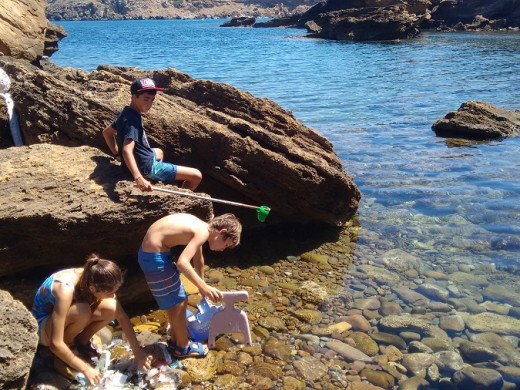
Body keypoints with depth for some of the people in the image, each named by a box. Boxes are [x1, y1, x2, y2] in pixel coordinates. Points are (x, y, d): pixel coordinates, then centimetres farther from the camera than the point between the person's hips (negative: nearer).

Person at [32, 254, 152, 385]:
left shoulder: (93, 280, -20)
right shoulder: (66, 290, -39)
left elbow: (122, 316, -10)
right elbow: (55, 344, -37)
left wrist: (138, 352, -11)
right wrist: (86, 369, -29)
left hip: (65, 314, 6)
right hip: (42, 325, -5)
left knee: (111, 308, -21)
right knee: (82, 310, -36)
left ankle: (81, 341, 4)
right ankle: (68, 345, -7)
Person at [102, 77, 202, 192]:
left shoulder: (127, 113, 4)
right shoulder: (132, 119, -25)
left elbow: (107, 132, 18)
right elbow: (127, 151, -37)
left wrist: (117, 154, 16)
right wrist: (139, 178, -49)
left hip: (141, 160, 11)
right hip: (146, 167, -10)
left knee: (159, 152, 45)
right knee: (196, 175, -9)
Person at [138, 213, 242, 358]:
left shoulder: (200, 227, 11)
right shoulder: (203, 232, -18)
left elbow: (198, 260, 28)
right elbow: (182, 263, -30)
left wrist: (201, 286, 40)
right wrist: (205, 287, -31)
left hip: (151, 251, 10)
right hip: (154, 256, -10)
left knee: (175, 302, 23)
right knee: (179, 303, 5)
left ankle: (175, 340, 39)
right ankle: (183, 347, 22)